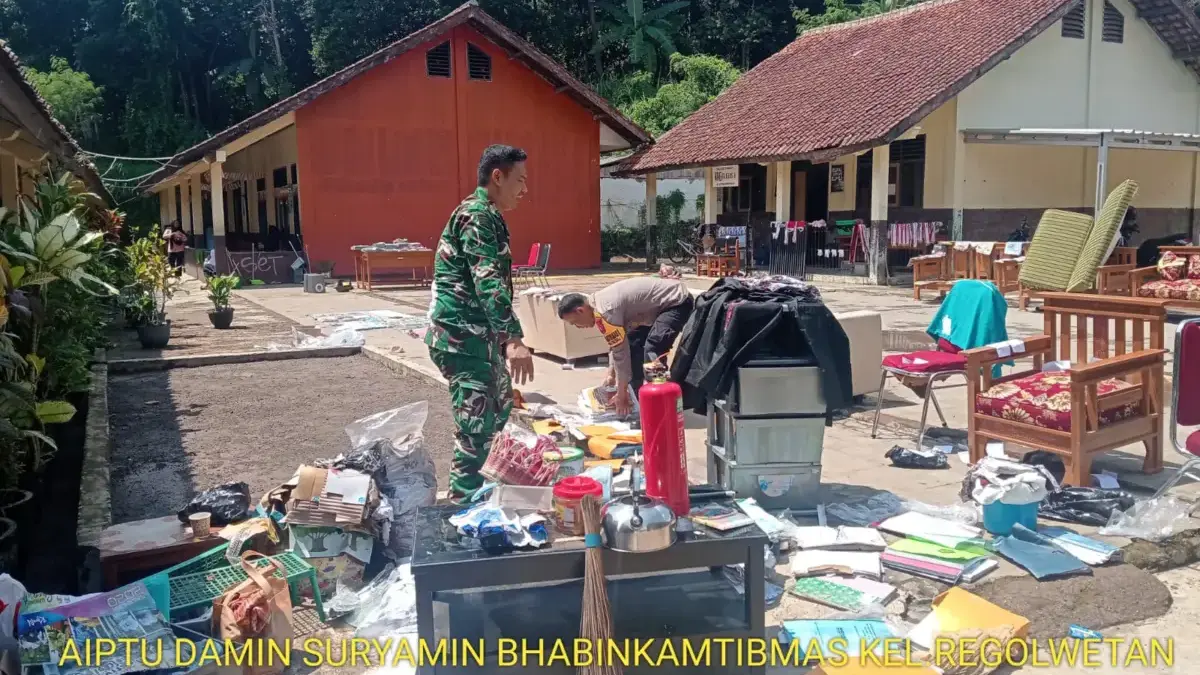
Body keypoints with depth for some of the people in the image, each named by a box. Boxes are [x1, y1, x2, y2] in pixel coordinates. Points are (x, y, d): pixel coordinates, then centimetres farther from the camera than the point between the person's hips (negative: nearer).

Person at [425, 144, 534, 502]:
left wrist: (503, 336, 35)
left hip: (478, 332, 11)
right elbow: (488, 281, -28)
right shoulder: (478, 215, -16)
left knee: (499, 406, 23)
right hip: (461, 334, -11)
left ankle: (484, 483, 36)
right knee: (476, 426, -8)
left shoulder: (485, 215, 18)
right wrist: (514, 339, -37)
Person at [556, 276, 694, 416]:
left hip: (678, 302, -11)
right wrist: (611, 373, 13)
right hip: (664, 301, 11)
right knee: (633, 344, 15)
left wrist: (621, 393, -13)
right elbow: (618, 344, 16)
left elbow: (620, 351, -20)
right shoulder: (600, 301, 6)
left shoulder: (604, 311, -24)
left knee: (652, 352, -22)